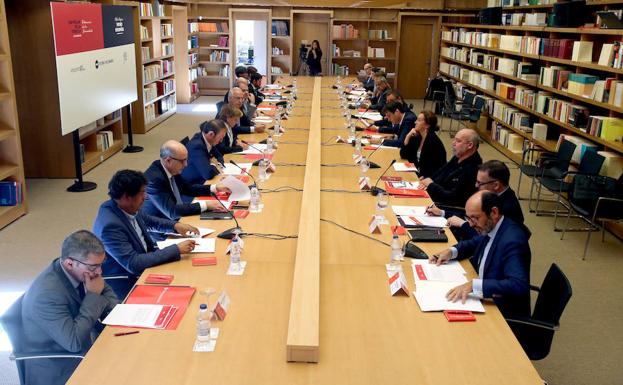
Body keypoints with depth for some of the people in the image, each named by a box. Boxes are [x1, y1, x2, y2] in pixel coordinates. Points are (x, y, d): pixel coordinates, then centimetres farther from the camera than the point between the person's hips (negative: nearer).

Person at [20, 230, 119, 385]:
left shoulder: (82, 271, -9)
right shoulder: (47, 293, -31)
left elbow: (107, 293, 9)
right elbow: (75, 342, -32)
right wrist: (93, 296, -27)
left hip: (89, 343, 8)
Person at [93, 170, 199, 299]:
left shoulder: (128, 208, -5)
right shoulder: (110, 225, -28)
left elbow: (149, 221, 16)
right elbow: (133, 264, -30)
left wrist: (175, 225, -2)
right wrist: (176, 249, -29)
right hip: (126, 284, -7)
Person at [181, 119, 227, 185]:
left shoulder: (208, 140, -3)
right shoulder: (196, 146, -25)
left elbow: (219, 156, 15)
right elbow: (208, 174, -31)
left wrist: (218, 164, -5)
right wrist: (214, 165, -11)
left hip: (203, 179, 8)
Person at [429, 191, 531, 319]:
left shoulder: (513, 240, -26)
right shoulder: (489, 227, -1)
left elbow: (519, 285, -36)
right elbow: (473, 244, 19)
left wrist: (473, 285, -41)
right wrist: (451, 251, 0)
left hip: (505, 314, -7)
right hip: (485, 298, 7)